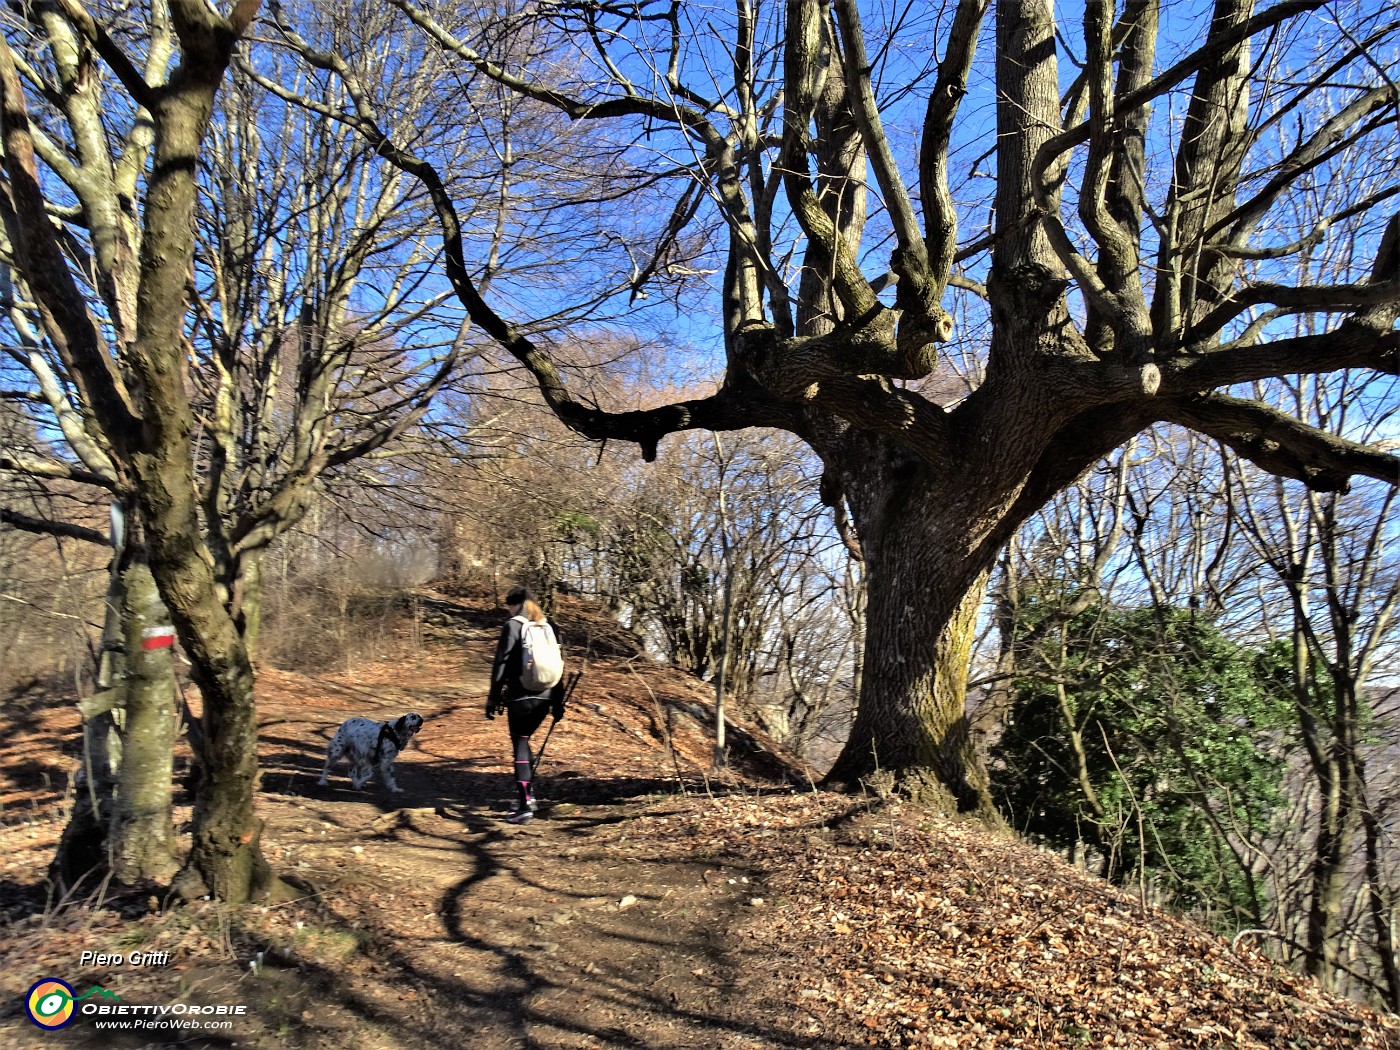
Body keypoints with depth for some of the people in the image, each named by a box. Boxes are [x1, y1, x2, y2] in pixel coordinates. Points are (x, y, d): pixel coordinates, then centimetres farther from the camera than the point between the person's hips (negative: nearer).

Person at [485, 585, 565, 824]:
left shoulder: (512, 626, -5)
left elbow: (501, 664, -8)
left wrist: (493, 698, -2)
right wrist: (558, 701, 17)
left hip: (520, 697, -5)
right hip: (544, 698, 5)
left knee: (520, 746, 0)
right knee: (523, 741, 22)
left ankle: (525, 806, -6)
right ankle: (528, 793, 24)